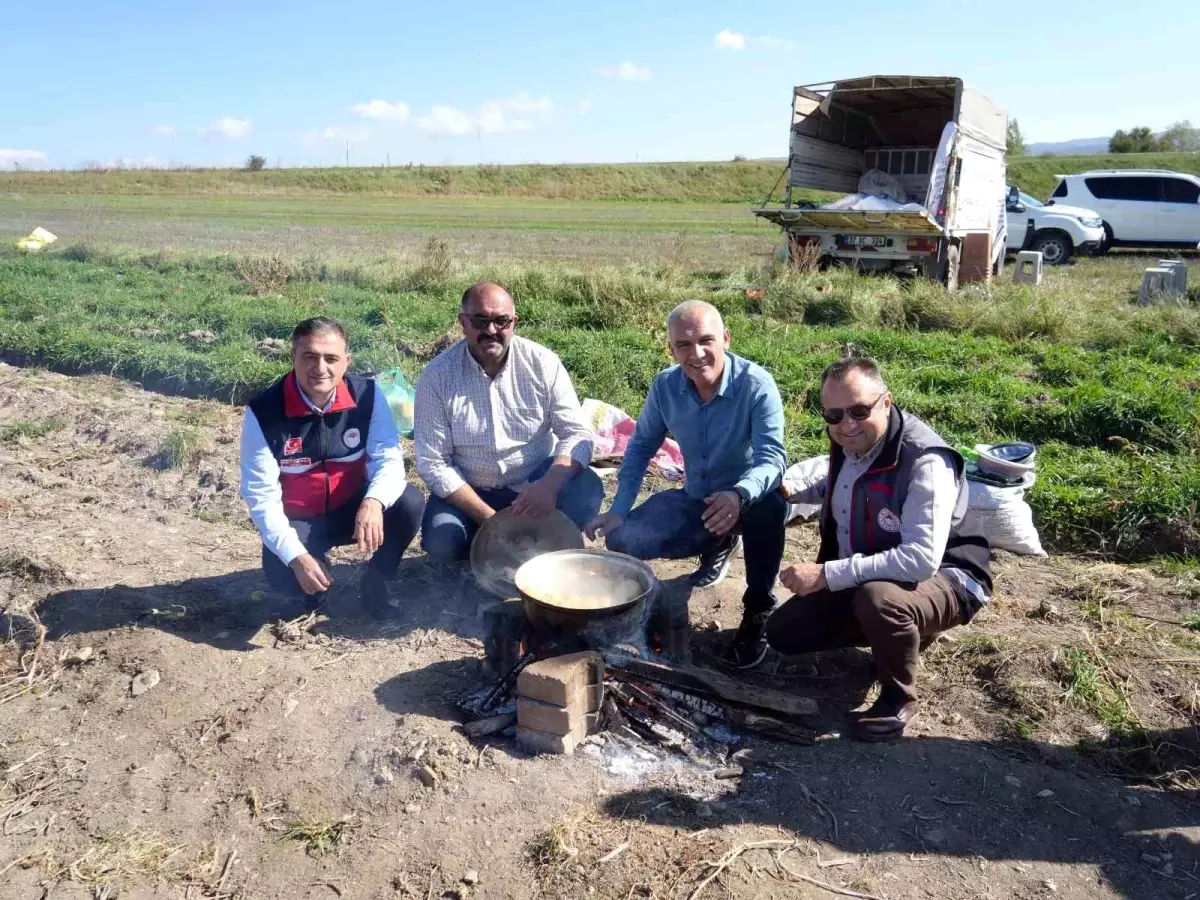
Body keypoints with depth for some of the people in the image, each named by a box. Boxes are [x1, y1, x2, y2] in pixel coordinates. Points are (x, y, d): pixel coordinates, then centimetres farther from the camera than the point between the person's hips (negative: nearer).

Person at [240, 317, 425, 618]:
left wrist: (373, 502, -42)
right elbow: (261, 496, -18)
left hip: (355, 508, 2)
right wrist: (297, 556, -29)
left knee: (410, 503, -27)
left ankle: (376, 579, 1)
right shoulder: (263, 413, -20)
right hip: (299, 520, -1)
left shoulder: (367, 394, -15)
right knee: (282, 576, -30)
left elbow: (389, 458, -18)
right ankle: (317, 573, 11)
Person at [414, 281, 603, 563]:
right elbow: (434, 463, -13)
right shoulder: (437, 376, -13)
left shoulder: (543, 363, -11)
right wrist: (487, 517, -23)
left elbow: (578, 434, -13)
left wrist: (549, 485, -34)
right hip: (469, 492, 0)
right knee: (440, 544, -26)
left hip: (535, 485, 1)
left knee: (586, 490, -27)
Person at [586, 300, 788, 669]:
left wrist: (739, 496, -55)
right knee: (621, 540, -11)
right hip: (695, 499, 5)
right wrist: (619, 509, -9)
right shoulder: (665, 385, -10)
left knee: (769, 505, -40)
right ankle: (719, 545, 16)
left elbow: (773, 459, -32)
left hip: (748, 498, -5)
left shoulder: (756, 384, -24)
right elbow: (641, 447, 2)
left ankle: (758, 612, -14)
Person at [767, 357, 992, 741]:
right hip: (864, 582, 8)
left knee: (879, 599, -41)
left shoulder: (926, 462, -29)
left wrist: (828, 574, -37)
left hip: (942, 579, -8)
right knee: (783, 632, 4)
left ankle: (899, 697, -10)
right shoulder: (848, 443, -5)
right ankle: (903, 632, 18)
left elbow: (921, 560, -39)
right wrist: (793, 493, 11)